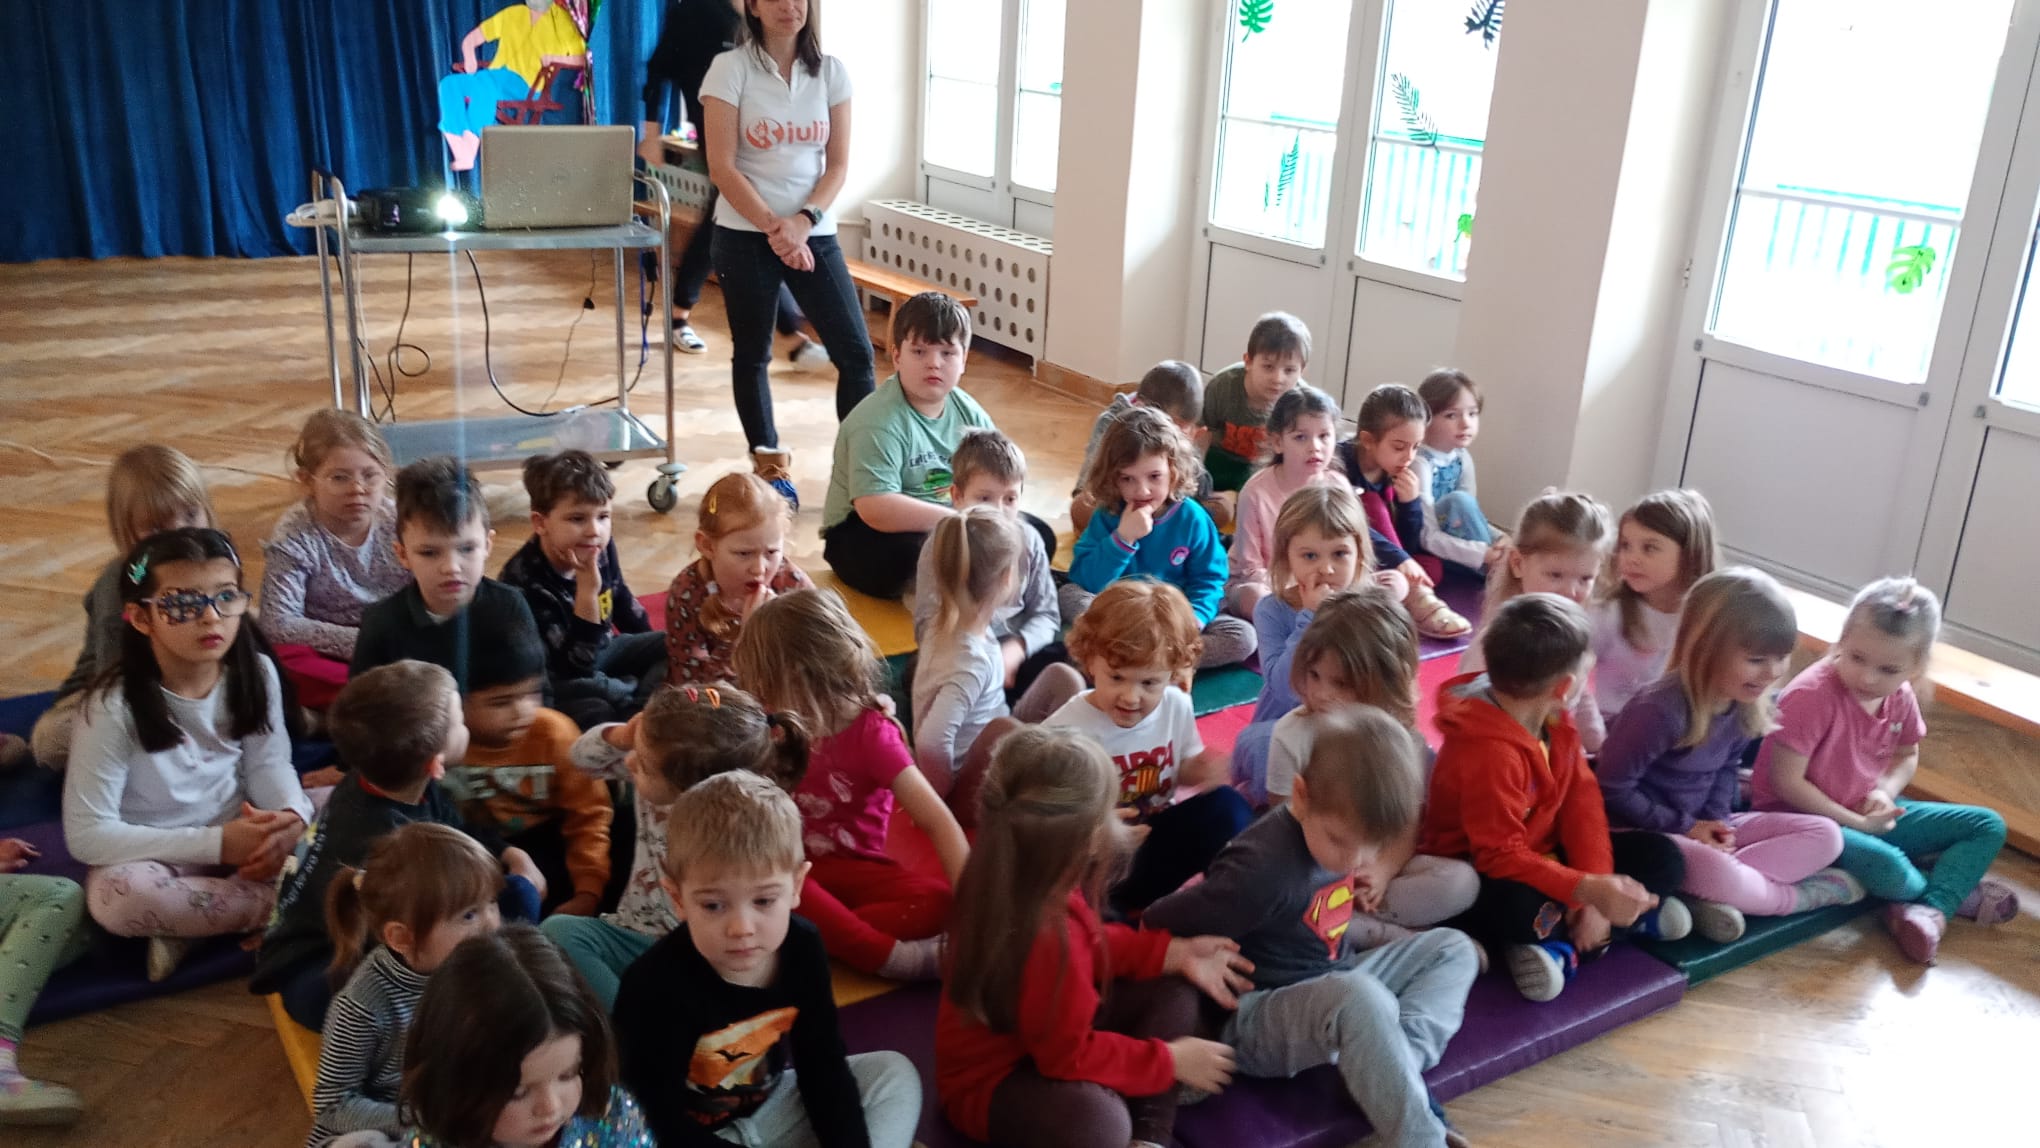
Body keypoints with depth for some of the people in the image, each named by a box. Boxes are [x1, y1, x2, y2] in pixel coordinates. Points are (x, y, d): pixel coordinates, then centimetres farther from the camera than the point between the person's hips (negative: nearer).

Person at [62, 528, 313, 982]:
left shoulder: (256, 673, -8)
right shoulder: (115, 705, -21)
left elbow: (269, 764, -1)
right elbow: (87, 833, -20)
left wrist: (291, 817, -26)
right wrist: (214, 843, -26)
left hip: (241, 837, 5)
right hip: (153, 857, -4)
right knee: (121, 894, -37)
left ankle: (192, 916, -13)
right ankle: (288, 903, -17)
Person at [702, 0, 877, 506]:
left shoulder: (831, 71, 4)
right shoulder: (730, 68, -5)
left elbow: (838, 164, 3)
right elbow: (721, 168, -10)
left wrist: (803, 220, -13)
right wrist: (774, 227, -16)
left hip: (815, 234, 3)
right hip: (745, 236, -2)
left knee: (855, 351, -3)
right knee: (752, 352, 8)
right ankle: (770, 465, 22)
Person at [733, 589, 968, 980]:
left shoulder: (871, 732, -15)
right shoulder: (785, 724, 0)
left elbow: (939, 822, -21)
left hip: (852, 868, -3)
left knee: (938, 902, -30)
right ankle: (889, 955, -35)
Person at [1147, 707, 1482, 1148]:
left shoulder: (1334, 830, -3)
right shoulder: (1264, 869, -28)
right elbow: (1155, 927, -22)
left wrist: (1349, 894, 3)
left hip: (1330, 986, 9)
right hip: (1257, 1016, -9)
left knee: (1452, 949, 7)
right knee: (1361, 998, -38)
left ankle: (1397, 1066, -16)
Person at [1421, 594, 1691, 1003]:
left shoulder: (1555, 722, -1)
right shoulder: (1488, 753, -30)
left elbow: (1582, 802, -5)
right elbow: (1501, 858, -31)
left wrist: (1599, 889, -18)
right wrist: (1589, 891, -39)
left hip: (1542, 856, 9)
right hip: (1479, 879, -8)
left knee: (1663, 857, -1)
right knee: (1518, 907, -41)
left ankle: (1563, 945, -13)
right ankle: (1636, 917, -14)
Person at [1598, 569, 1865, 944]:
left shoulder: (1743, 704, -2)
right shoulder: (1660, 709, -26)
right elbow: (1611, 789, -21)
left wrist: (1716, 820, -5)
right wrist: (1684, 827, -15)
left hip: (1700, 827, 9)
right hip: (1640, 832, -9)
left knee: (1824, 835, -3)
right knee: (1715, 871, -39)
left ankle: (1706, 897, -20)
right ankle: (1796, 896, -5)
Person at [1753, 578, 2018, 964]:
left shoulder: (1901, 698, -3)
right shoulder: (1812, 695, -25)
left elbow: (1907, 756, 16)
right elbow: (1785, 781, -23)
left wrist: (1885, 791, -6)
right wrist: (1856, 823, -18)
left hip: (1870, 816, 8)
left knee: (1989, 826, 4)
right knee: (1887, 866, -34)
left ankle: (1931, 909, -15)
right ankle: (1956, 892, 2)